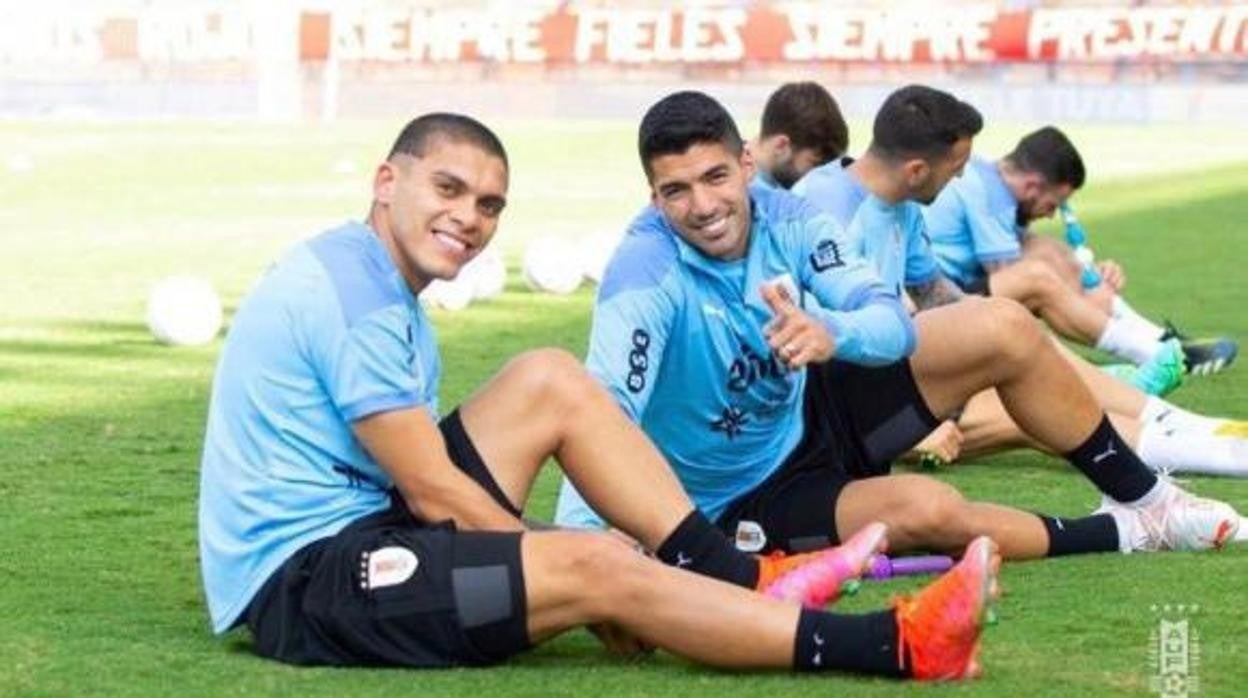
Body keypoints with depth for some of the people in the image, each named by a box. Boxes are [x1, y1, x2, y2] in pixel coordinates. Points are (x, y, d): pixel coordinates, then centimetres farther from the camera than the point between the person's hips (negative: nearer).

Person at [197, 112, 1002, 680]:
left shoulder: (381, 287, 15)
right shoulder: (354, 293, -17)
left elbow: (420, 481, 16)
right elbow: (435, 495, -18)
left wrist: (553, 563, 6)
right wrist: (579, 583, -10)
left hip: (353, 532, 10)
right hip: (300, 581, -10)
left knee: (550, 379, 6)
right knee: (596, 565, -24)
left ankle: (740, 578, 0)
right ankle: (896, 648, -27)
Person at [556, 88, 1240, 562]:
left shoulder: (783, 217, -14)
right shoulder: (645, 271, -29)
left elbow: (893, 321, -21)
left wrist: (831, 333, -45)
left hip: (816, 411, 6)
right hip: (754, 500, -6)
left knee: (1005, 328, -6)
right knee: (925, 508, -32)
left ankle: (1144, 495, 12)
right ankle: (1127, 534, -6)